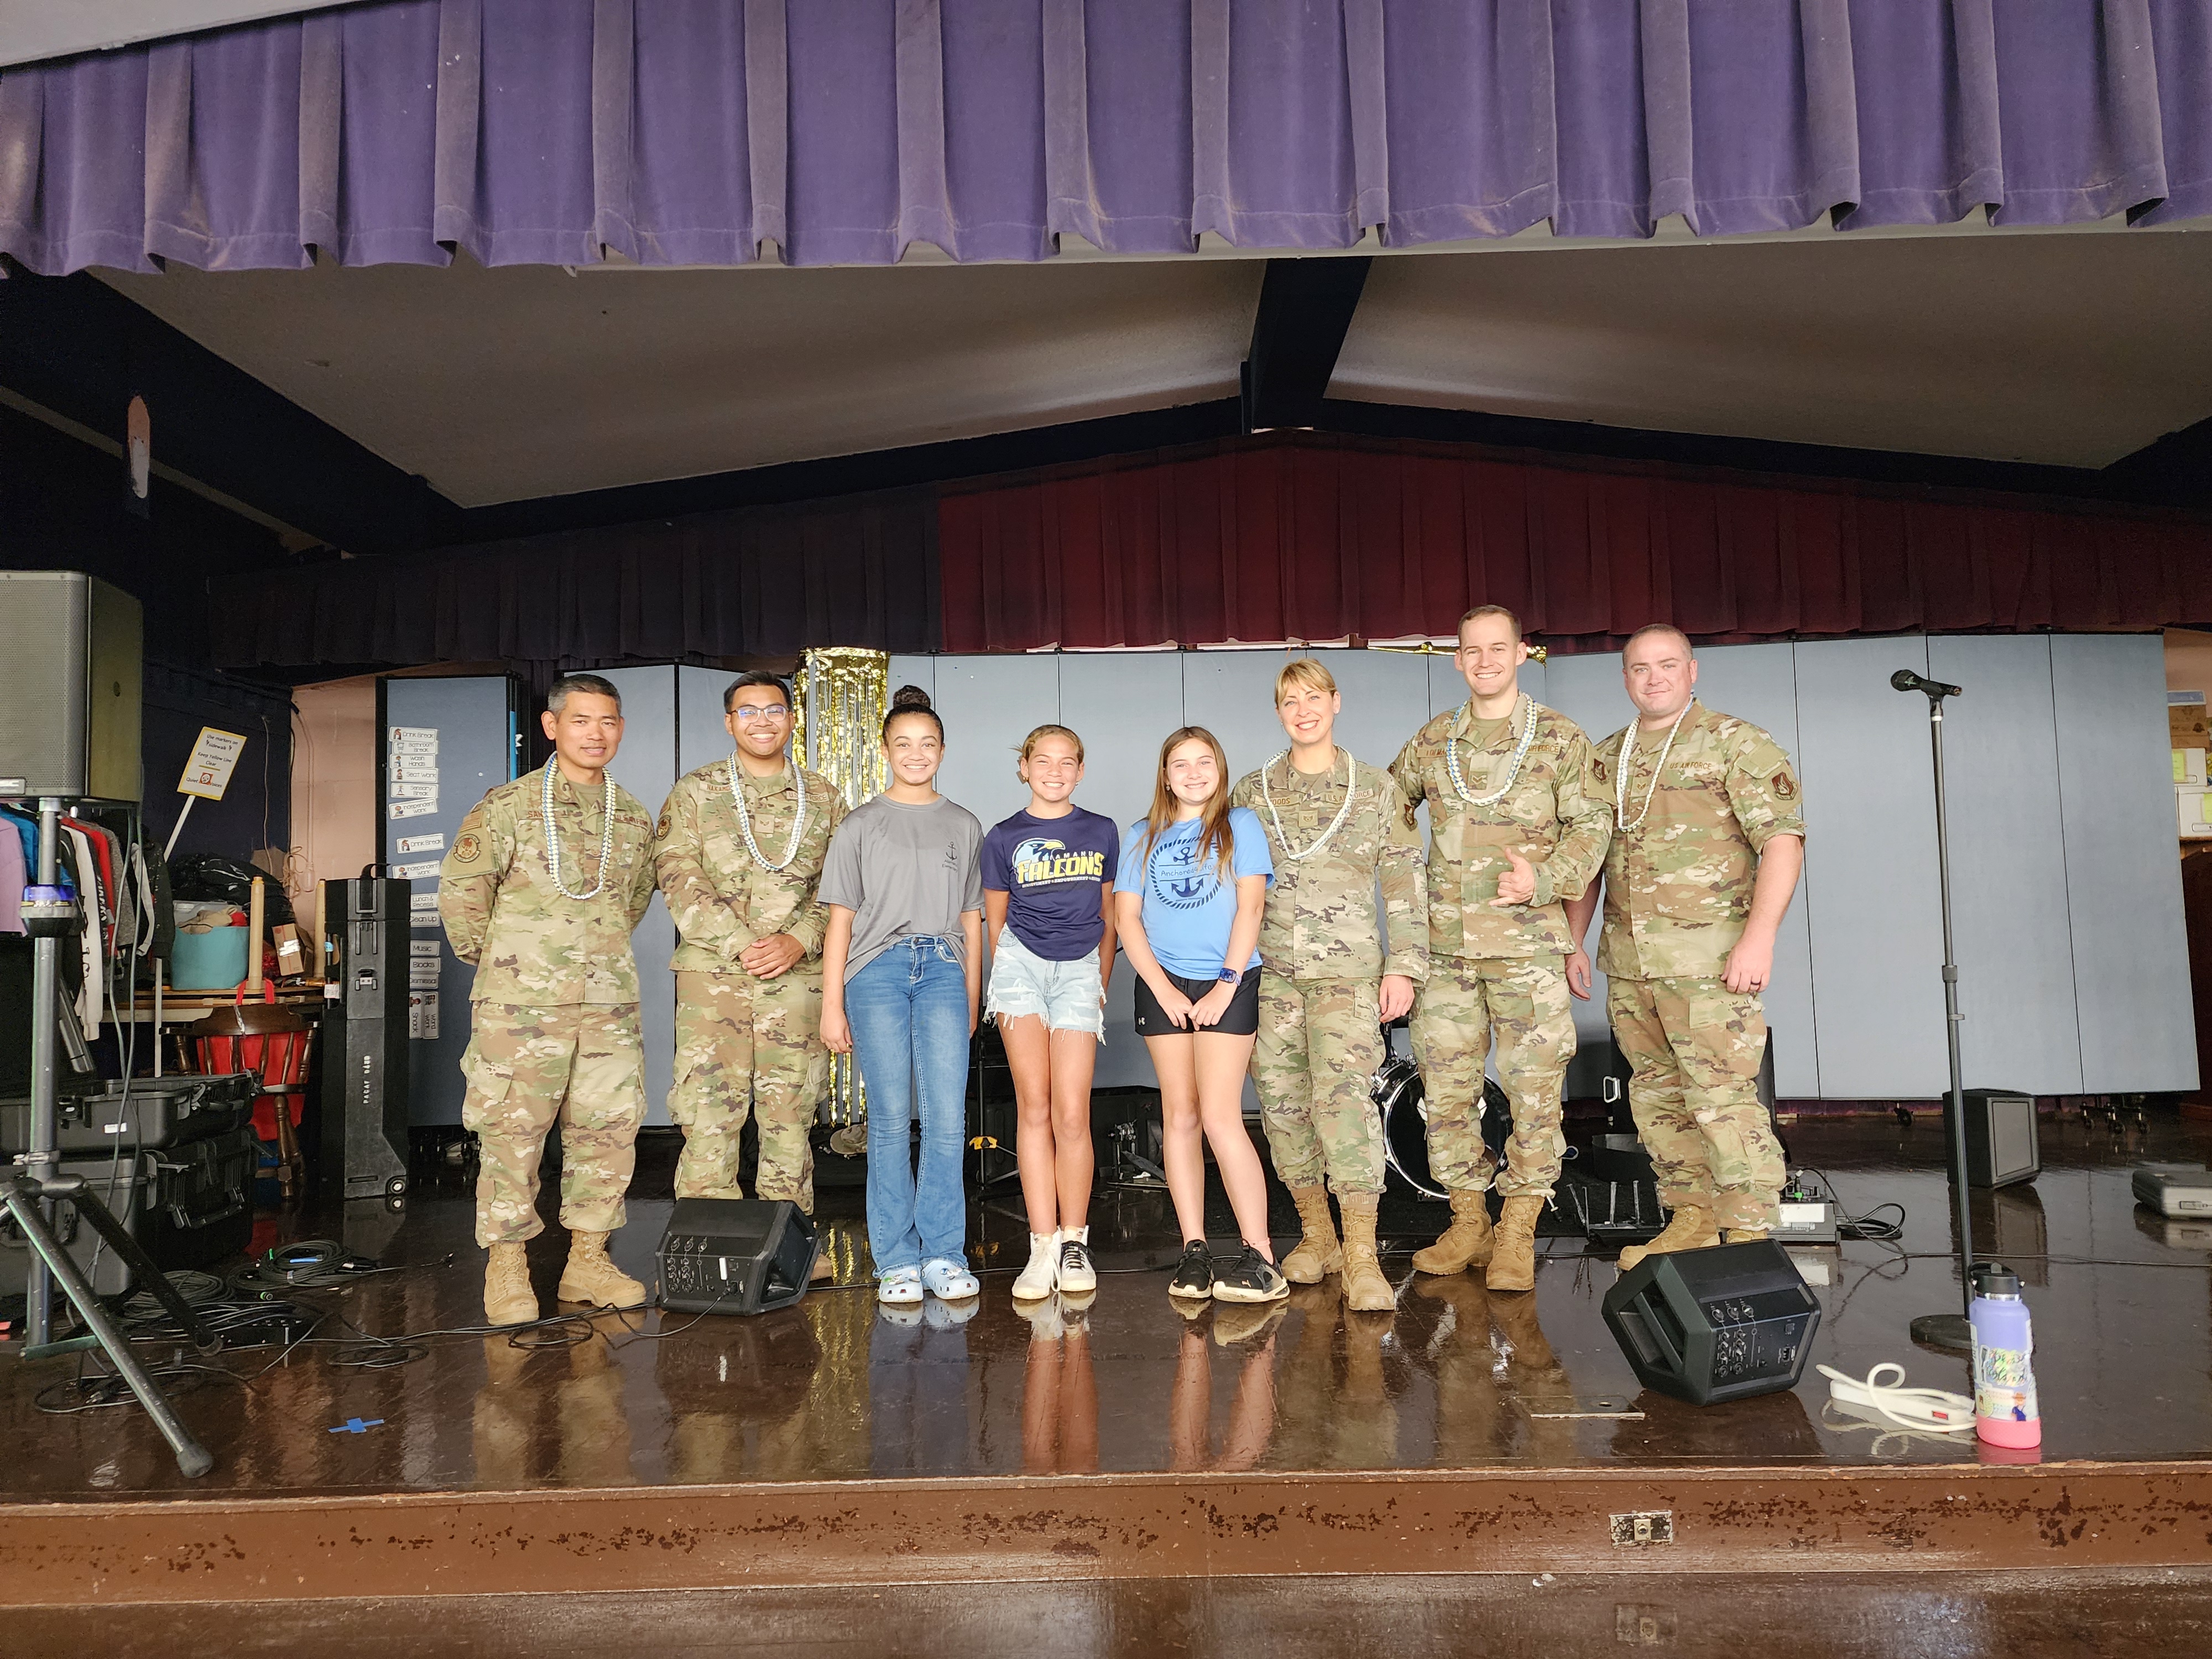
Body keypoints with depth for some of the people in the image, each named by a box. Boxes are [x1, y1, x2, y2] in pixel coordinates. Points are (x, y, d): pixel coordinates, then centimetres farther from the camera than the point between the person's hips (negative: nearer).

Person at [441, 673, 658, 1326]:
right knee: (512, 1130, 1)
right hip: (523, 1000, -4)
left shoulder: (634, 818, 11)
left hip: (609, 1002, 4)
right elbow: (460, 889, 2)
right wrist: (490, 956, 7)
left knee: (609, 1127, 6)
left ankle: (587, 1259, 18)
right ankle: (506, 1266, 12)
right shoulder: (508, 806, -2)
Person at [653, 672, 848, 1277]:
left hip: (798, 973, 2)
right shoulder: (694, 792, 6)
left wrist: (798, 940, -9)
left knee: (791, 1109, 7)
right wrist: (743, 944, -13)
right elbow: (679, 879, -4)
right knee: (709, 1106, -4)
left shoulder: (823, 796, 11)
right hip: (713, 971, -2)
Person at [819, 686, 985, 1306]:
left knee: (947, 1119, -6)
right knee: (890, 1120, -2)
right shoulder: (860, 825, 8)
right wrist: (832, 1005, 0)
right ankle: (897, 1261, 7)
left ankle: (945, 1256, 4)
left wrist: (971, 999, 12)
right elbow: (840, 919, 5)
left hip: (943, 969, 1)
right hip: (877, 971, -1)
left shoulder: (964, 826, 15)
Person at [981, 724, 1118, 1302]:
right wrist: (1004, 989, 9)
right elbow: (995, 923, 14)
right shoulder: (1004, 838, 7)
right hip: (1022, 964, 0)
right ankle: (1043, 1247, -4)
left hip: (1080, 969, 1)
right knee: (1034, 1107, -7)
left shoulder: (1102, 833, 12)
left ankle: (1074, 1244, 5)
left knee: (1072, 1113, -7)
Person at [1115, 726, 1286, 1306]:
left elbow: (1249, 908, -2)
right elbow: (1127, 918, 7)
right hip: (1163, 986, 3)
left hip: (1226, 986, -3)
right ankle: (1194, 1250, 8)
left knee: (1219, 1115, -12)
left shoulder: (1240, 826, 7)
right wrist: (1163, 989, -4)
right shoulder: (1143, 837, 13)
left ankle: (1260, 1257, -8)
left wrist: (1227, 984, -10)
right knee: (1179, 1116, 2)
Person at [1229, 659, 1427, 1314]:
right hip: (1269, 971, 3)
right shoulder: (1250, 792, 11)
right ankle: (1315, 1235, 19)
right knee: (1282, 1101, 3)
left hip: (1348, 970, -2)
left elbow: (1405, 883, 6)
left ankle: (1362, 1258, -14)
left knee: (1343, 1094, -16)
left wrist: (1404, 966, -1)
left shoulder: (1376, 788, 8)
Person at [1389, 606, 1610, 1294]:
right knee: (1446, 1085, 6)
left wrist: (1544, 879, -18)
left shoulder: (1560, 737, 3)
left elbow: (1589, 827, -1)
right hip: (1445, 942, 3)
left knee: (1533, 1087, -2)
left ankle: (1517, 1235, 9)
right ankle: (1468, 1224, 20)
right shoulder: (1432, 741, 11)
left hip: (1526, 941, -3)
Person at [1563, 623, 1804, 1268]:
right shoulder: (1606, 759, 15)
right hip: (1628, 961, 7)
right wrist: (1573, 943, 14)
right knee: (1657, 1098, 13)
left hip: (1709, 960, -6)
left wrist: (1759, 936, -19)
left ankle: (1749, 1237, 1)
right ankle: (1693, 1220, 25)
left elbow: (1782, 840, -11)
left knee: (1723, 1100, -8)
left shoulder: (1737, 744, -3)